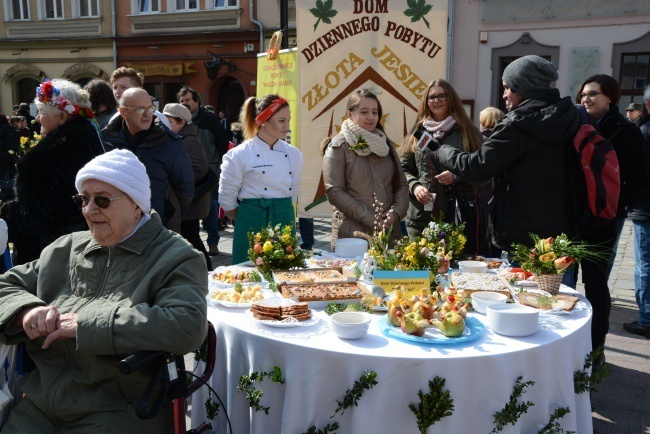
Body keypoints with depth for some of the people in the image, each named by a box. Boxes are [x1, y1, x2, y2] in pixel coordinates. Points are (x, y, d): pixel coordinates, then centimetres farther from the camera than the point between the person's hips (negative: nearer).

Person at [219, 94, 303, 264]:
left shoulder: (294, 154, 6)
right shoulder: (239, 155, -8)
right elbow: (226, 199, -3)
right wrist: (249, 220, 6)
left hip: (286, 223, 4)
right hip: (253, 226, -4)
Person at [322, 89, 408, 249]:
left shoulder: (385, 144, 14)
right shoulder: (339, 146, -2)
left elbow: (402, 184, 12)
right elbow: (334, 191, -11)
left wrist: (396, 212, -7)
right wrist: (371, 220, -15)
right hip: (352, 235, -4)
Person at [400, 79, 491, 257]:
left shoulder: (467, 131, 10)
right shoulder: (418, 132, 15)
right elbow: (404, 168, 15)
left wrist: (457, 176, -12)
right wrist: (414, 186, -4)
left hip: (461, 214, -1)